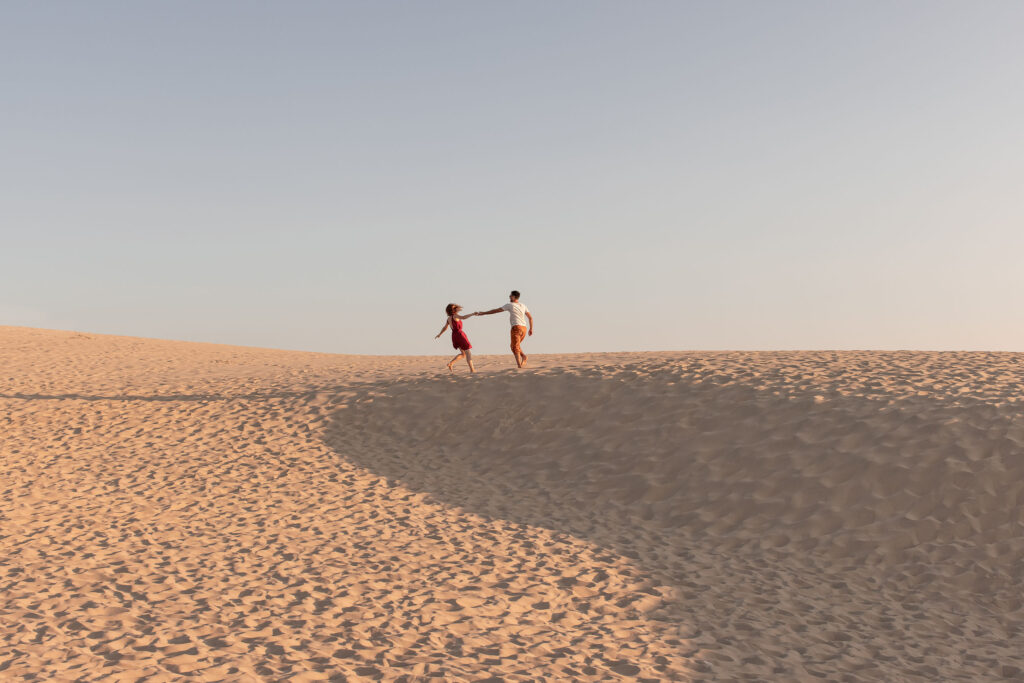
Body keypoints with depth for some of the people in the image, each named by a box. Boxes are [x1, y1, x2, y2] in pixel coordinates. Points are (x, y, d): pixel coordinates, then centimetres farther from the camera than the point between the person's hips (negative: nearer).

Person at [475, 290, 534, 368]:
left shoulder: (510, 305, 1)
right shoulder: (523, 305, 17)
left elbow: (495, 310, 4)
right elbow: (530, 318, 16)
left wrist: (483, 313, 12)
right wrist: (531, 329, 23)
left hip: (516, 327, -6)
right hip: (524, 328, 6)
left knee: (515, 347, -4)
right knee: (517, 345, 22)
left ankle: (519, 365, -19)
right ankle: (523, 356, -6)